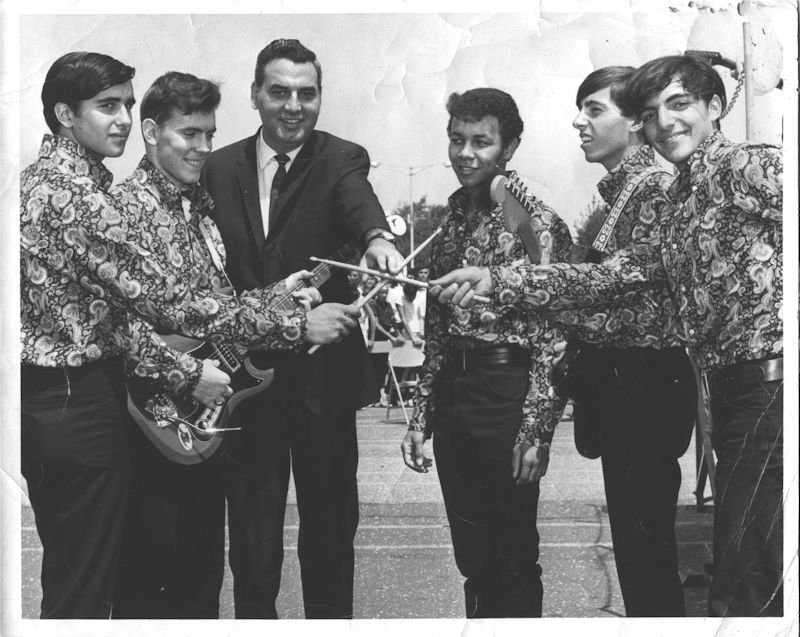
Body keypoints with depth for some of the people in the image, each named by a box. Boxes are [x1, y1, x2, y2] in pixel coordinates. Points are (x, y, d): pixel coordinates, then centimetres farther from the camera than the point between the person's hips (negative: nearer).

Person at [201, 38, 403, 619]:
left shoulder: (342, 161, -4)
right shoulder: (220, 168, 5)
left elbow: (360, 202, -26)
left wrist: (378, 237, -48)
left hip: (322, 370, -2)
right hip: (245, 371, 2)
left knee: (330, 513, 10)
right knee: (251, 518, 12)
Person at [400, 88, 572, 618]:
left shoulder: (537, 222, -8)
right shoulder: (450, 221, 12)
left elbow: (551, 337, -12)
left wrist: (536, 429, -18)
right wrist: (421, 416, 13)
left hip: (507, 391, -6)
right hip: (452, 395, 6)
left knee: (512, 560, 2)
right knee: (472, 557, 14)